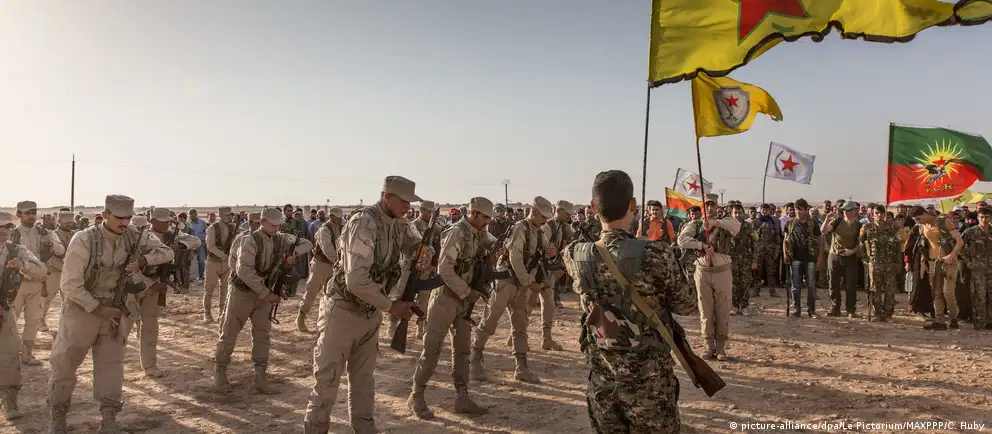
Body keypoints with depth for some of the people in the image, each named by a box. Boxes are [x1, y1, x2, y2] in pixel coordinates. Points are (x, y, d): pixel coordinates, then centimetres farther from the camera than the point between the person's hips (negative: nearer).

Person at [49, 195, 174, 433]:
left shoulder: (133, 236, -9)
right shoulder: (84, 241, -21)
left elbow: (166, 252, -1)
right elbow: (70, 285, -19)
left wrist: (142, 260, -19)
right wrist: (99, 309, -18)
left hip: (114, 311, 3)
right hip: (82, 310, -3)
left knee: (111, 367, 7)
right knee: (64, 366, 9)